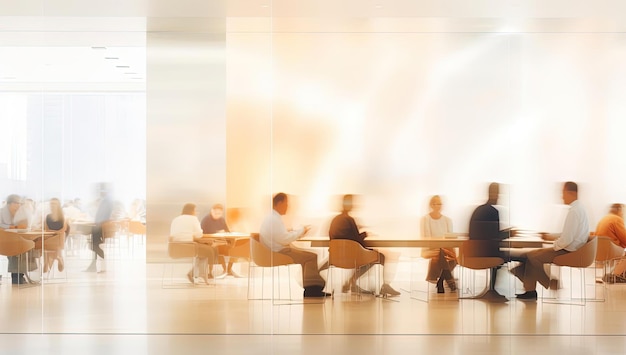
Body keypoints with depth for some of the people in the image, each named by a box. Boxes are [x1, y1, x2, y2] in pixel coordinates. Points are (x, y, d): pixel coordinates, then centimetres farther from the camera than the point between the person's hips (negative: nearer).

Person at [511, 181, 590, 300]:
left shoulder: (574, 212, -21)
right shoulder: (579, 208, 12)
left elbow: (567, 239, -27)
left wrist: (555, 247, -10)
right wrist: (552, 237, 19)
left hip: (568, 252, -11)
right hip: (571, 249, 11)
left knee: (531, 256, -5)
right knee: (534, 253, 15)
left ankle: (551, 284, 9)